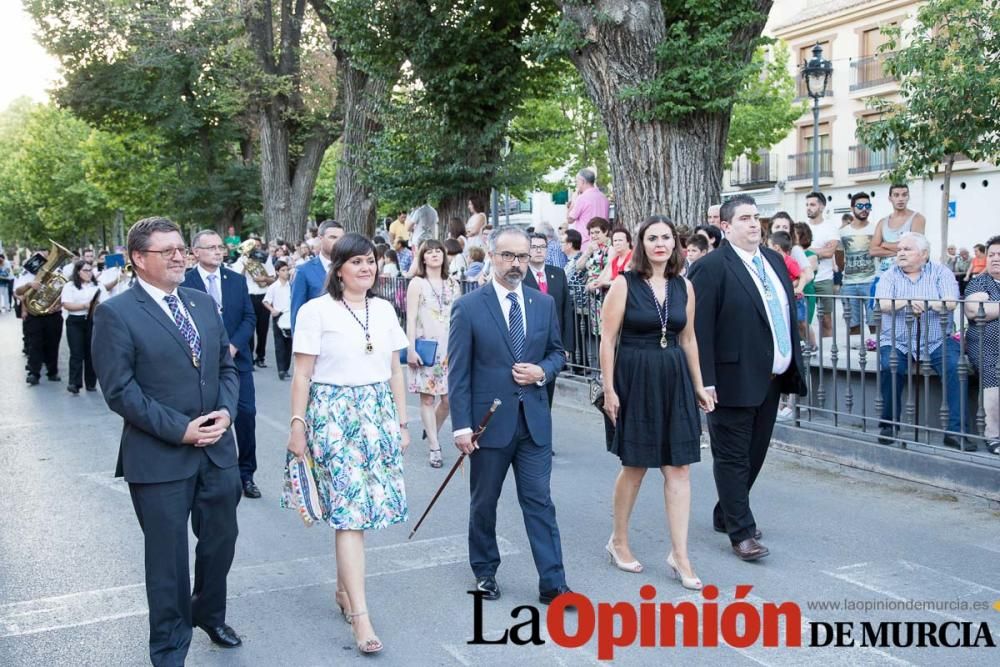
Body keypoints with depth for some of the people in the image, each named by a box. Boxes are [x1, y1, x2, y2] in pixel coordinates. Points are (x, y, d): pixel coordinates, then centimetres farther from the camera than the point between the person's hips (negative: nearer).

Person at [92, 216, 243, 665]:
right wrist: (180, 429, -18)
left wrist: (225, 410, -6)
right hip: (159, 458, -5)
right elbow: (119, 391, -15)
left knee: (221, 540, 18)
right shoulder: (115, 314, -9)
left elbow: (227, 367, 13)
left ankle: (209, 615, 45)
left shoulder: (204, 303, 10)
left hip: (217, 450, 6)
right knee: (168, 557, 7)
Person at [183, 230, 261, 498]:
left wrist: (233, 346, -10)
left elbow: (249, 318, 4)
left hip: (237, 359, 3)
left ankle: (246, 474, 12)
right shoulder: (184, 282, -3)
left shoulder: (237, 280, 7)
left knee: (246, 416, 0)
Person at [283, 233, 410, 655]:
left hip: (377, 415, 5)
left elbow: (395, 372, 13)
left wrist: (402, 422, 12)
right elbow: (302, 375, -5)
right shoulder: (316, 311, -6)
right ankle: (361, 616, -6)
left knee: (352, 506, 9)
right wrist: (297, 425, -7)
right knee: (349, 508, -8)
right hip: (333, 414, -5)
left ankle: (344, 589, 28)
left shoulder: (384, 310, 9)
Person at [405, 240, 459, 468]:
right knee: (427, 398, -1)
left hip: (450, 348, 3)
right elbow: (410, 319, -3)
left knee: (449, 398, -1)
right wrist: (411, 349, -10)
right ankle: (434, 447, 8)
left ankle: (431, 430, 27)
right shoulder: (417, 283, 0)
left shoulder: (453, 284, 11)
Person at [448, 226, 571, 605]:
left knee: (540, 502, 3)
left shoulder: (544, 303, 5)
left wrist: (542, 371, -8)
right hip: (489, 421, -2)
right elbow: (458, 372, -7)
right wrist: (461, 425, -12)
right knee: (484, 502, 13)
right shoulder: (468, 307, -7)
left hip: (534, 420, 2)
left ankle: (552, 583, 8)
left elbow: (557, 352, 15)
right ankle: (484, 571, 32)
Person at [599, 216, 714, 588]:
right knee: (635, 466, 7)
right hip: (634, 379, -4)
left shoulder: (684, 286, 6)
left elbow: (688, 339, 14)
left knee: (679, 468, 1)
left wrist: (698, 386, 14)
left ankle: (679, 555, 8)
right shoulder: (624, 284, -6)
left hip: (674, 379, 4)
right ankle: (618, 541, 27)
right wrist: (609, 389, -11)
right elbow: (607, 339, -7)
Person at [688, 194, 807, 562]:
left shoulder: (774, 260, 12)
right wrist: (705, 380, -18)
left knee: (755, 455, 15)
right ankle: (742, 532, 8)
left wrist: (794, 366, 14)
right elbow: (700, 328, -15)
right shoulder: (711, 267, -11)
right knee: (733, 458, 1)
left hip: (771, 379, 8)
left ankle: (726, 515, 31)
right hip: (734, 380, -8)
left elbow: (788, 313, 17)